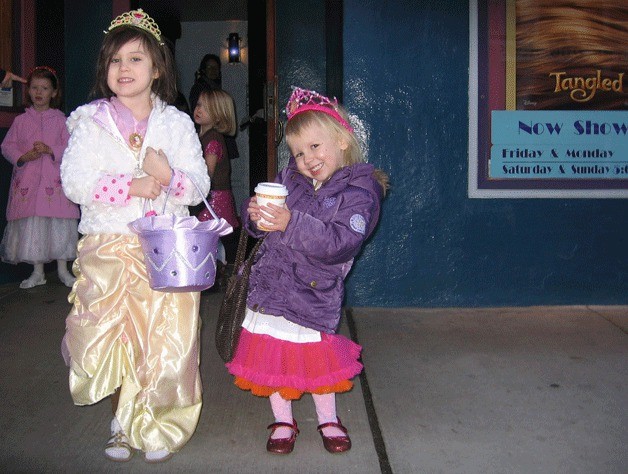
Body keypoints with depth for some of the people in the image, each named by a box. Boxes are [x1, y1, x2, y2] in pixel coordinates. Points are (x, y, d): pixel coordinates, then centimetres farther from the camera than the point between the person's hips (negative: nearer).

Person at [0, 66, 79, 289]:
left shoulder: (60, 120, 4)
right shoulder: (20, 120, 9)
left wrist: (50, 150, -17)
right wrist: (23, 157, -10)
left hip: (55, 180, -2)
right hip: (27, 180, 2)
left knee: (59, 224, 0)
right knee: (31, 226, 3)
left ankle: (63, 270, 13)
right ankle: (37, 272, 15)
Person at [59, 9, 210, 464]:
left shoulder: (177, 123, 6)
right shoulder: (91, 122, 3)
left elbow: (199, 185, 3)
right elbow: (74, 182, -6)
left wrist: (168, 176, -18)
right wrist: (130, 186, -18)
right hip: (108, 248, 0)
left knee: (166, 342, 1)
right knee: (111, 340, 4)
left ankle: (155, 426, 21)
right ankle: (121, 423, 27)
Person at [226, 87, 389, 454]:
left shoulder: (360, 190, -11)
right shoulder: (288, 179, 3)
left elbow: (340, 242, -24)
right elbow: (258, 223, 8)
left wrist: (292, 223, -32)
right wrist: (254, 214, -16)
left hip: (315, 293, -4)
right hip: (270, 284, 4)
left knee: (318, 357, 8)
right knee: (272, 355, 11)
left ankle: (328, 419, 33)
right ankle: (283, 421, 30)